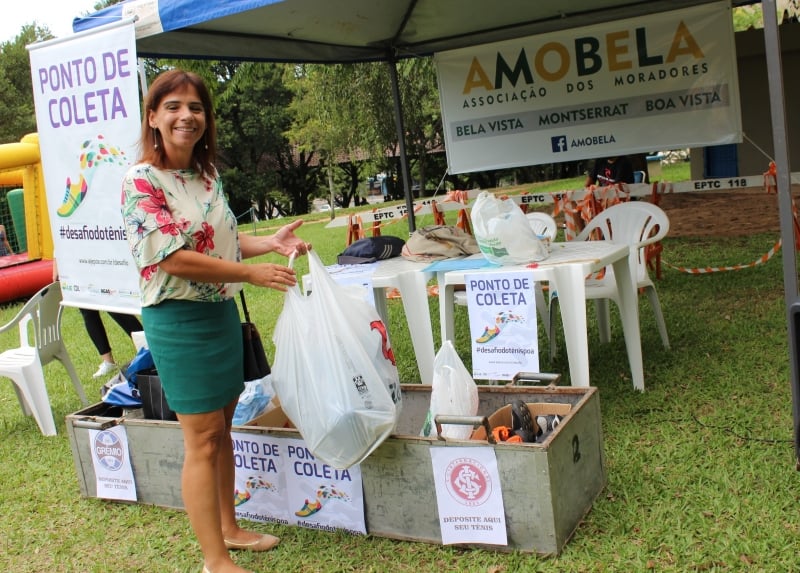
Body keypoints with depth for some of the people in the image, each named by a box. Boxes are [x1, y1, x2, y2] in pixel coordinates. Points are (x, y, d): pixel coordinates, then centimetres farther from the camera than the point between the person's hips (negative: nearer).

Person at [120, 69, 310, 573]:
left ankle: (229, 529, 34)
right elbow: (174, 259, -21)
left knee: (223, 428, 17)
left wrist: (271, 242, 0)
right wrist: (251, 273, -20)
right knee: (202, 441, -1)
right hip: (179, 319, -7)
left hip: (222, 311, 8)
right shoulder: (141, 182, -15)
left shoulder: (208, 175, 8)